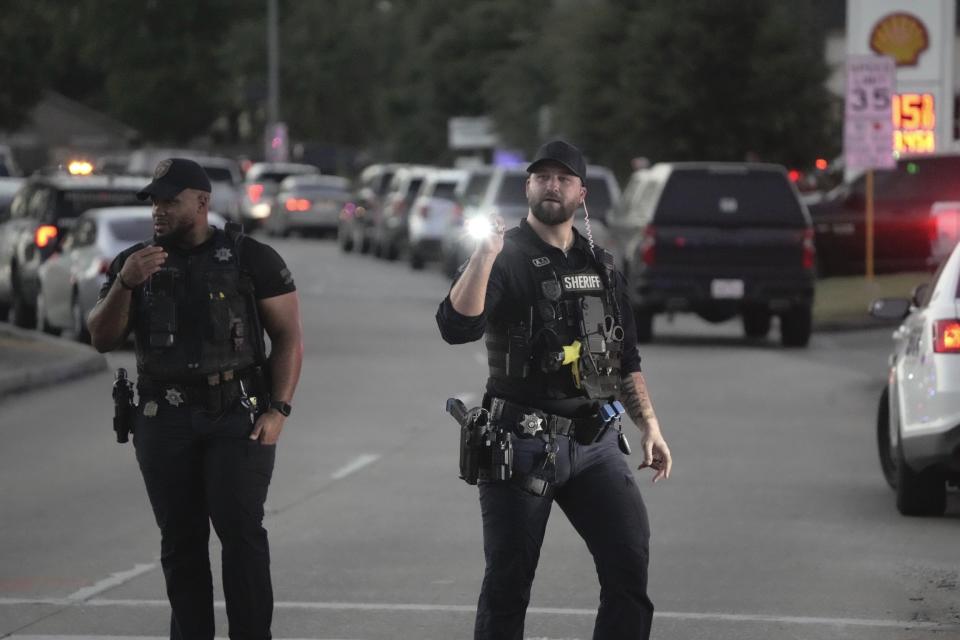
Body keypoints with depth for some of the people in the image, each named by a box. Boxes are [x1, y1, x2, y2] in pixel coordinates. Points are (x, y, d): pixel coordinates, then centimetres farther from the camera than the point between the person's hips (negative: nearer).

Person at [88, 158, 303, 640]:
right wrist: (125, 284, -13)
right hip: (164, 420, 3)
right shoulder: (134, 263, 10)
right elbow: (102, 339, 4)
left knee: (241, 530, -12)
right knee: (180, 541, 4)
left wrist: (278, 410, -11)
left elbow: (288, 338, 0)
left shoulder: (252, 259, 1)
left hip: (238, 417, -3)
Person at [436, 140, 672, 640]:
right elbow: (456, 327, -22)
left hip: (595, 443, 4)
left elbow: (626, 359, 21)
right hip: (523, 447, -4)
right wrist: (485, 253, -31)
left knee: (630, 560, -8)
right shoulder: (505, 259, -5)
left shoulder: (600, 267, 13)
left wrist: (649, 424, 12)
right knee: (508, 583, 1)